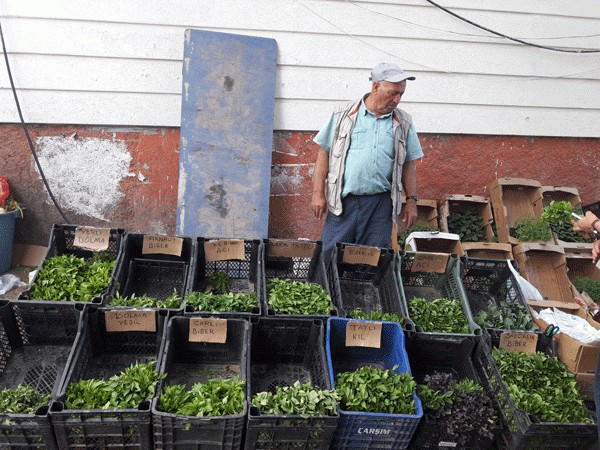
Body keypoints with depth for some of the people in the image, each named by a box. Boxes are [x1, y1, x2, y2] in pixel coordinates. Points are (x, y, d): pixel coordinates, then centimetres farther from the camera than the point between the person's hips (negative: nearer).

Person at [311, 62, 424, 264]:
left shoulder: (403, 123, 8)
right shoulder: (343, 115, 3)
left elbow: (409, 164, 12)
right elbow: (324, 153, 4)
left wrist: (411, 200, 6)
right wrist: (318, 193, -2)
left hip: (380, 204, 2)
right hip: (343, 201, -1)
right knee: (329, 257, 2)